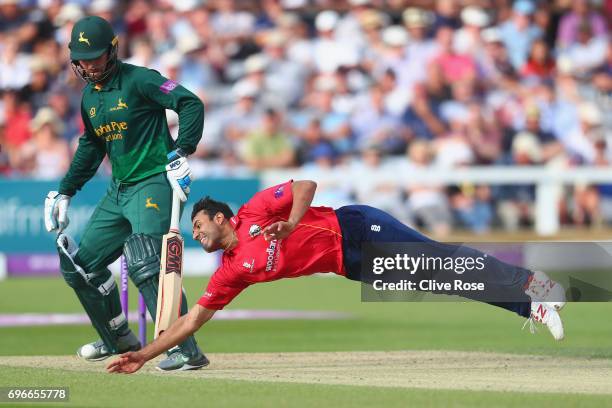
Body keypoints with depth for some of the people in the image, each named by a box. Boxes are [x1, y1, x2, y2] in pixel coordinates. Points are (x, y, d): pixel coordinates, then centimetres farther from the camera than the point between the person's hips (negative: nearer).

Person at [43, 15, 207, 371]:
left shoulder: (139, 81, -11)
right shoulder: (90, 95, 13)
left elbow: (191, 104, -18)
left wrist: (183, 153, -28)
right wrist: (65, 192, 23)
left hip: (154, 184, -9)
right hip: (118, 192, 9)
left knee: (146, 265, -25)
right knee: (80, 264, 12)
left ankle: (187, 350, -25)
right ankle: (118, 340, 28)